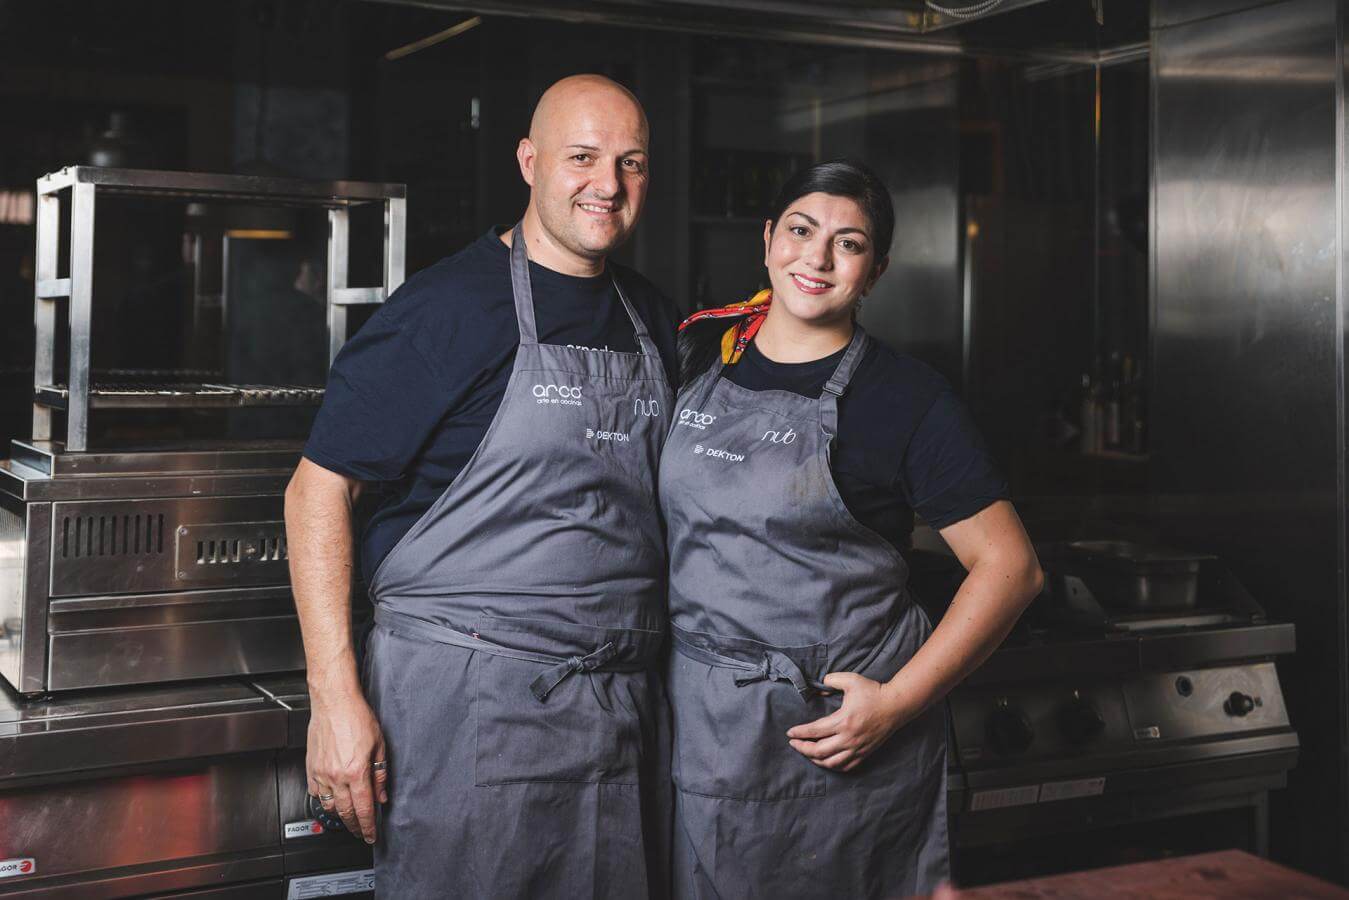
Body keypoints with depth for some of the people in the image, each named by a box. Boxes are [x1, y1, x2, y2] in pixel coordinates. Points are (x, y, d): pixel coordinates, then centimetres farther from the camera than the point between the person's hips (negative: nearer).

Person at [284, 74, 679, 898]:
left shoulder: (653, 319, 10)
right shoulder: (449, 306, -10)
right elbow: (319, 487, -11)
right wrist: (335, 696, -17)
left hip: (626, 704, 6)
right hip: (467, 700, -6)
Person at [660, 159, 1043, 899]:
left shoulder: (904, 397, -7)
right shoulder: (699, 357, 5)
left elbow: (1009, 567, -8)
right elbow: (655, 516, 17)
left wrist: (897, 702, -14)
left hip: (839, 734, -3)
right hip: (695, 725, 4)